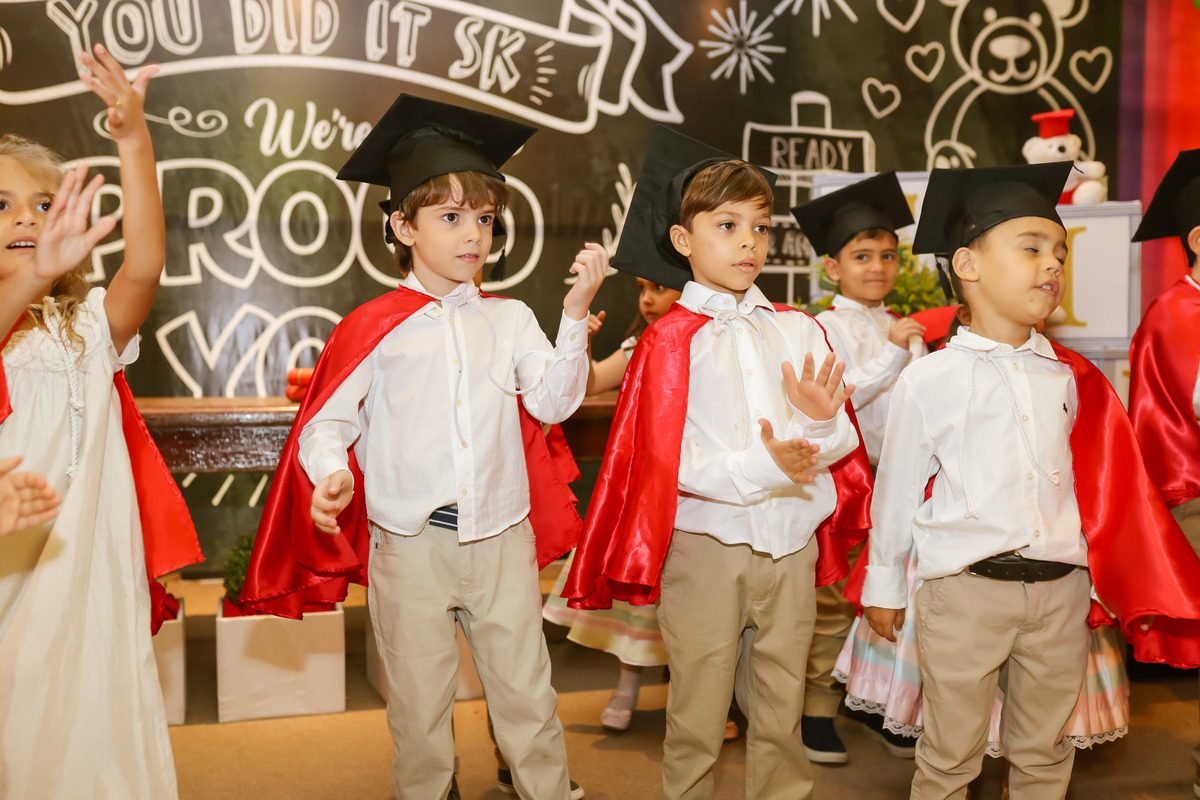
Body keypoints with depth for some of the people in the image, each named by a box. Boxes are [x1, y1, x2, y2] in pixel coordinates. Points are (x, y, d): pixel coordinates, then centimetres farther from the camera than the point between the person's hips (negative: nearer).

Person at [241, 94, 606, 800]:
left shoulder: (509, 319, 5)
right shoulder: (376, 328, -1)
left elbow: (552, 402, -6)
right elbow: (325, 422, 0)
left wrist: (576, 316, -15)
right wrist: (331, 474, -20)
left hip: (502, 538, 1)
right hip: (409, 546, -1)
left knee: (527, 696, 9)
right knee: (419, 707, 12)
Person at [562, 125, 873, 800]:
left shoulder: (797, 329, 7)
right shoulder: (670, 341, -5)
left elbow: (843, 440, 4)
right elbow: (666, 458, -12)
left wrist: (821, 424, -19)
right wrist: (761, 468, -22)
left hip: (790, 547, 4)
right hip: (706, 548, -3)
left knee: (782, 713, 15)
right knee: (698, 719, 9)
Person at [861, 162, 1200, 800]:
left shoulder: (1069, 378, 6)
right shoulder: (929, 380, -6)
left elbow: (1107, 488, 11)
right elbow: (896, 489, 2)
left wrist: (1148, 592, 11)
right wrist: (884, 587, 7)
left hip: (1061, 589, 4)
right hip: (964, 589, -3)